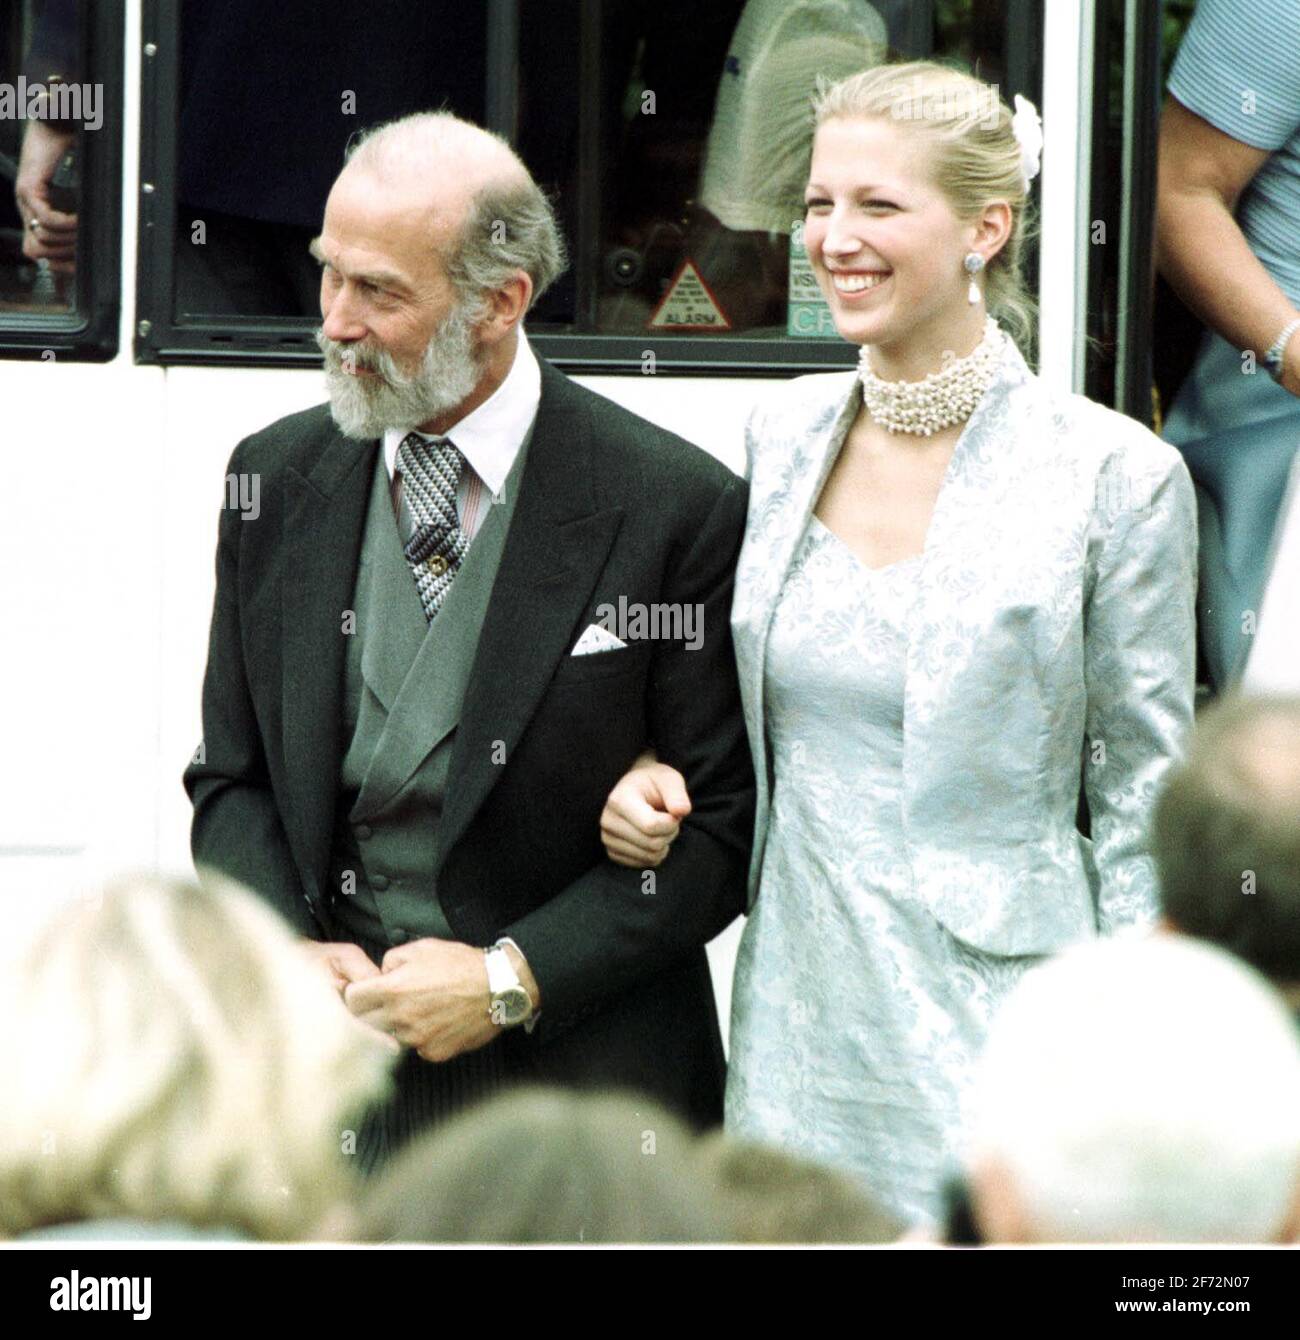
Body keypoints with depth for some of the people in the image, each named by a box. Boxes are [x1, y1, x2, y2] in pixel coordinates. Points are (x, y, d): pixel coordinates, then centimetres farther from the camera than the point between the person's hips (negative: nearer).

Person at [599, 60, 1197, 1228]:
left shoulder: (1116, 475, -6)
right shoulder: (782, 437, 8)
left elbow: (1144, 807, -3)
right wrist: (658, 780, 0)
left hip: (990, 1027, -5)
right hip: (796, 1013, 5)